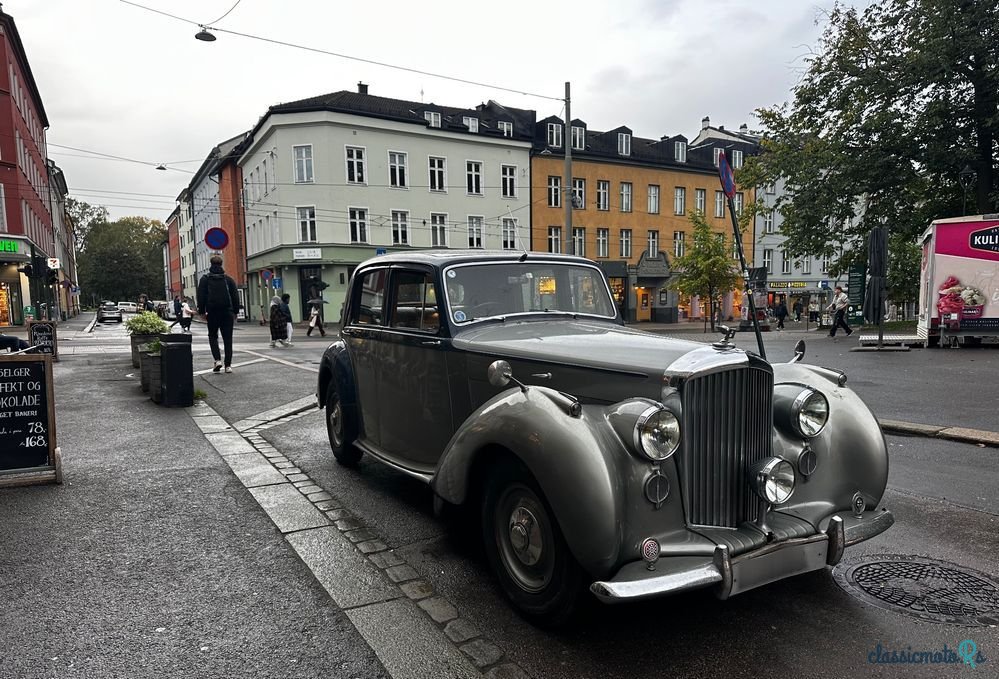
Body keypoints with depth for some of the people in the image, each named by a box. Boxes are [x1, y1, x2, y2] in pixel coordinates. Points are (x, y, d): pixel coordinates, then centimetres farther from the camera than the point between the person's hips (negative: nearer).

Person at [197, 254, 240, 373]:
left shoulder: (205, 279, 1)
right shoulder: (228, 279, 5)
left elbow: (201, 296, -1)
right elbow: (235, 296, 6)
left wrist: (202, 312, 4)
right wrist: (235, 312, 11)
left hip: (212, 313, -1)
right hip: (227, 312, 1)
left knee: (213, 336, 14)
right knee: (228, 338, 4)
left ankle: (217, 359, -6)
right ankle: (228, 365, 1)